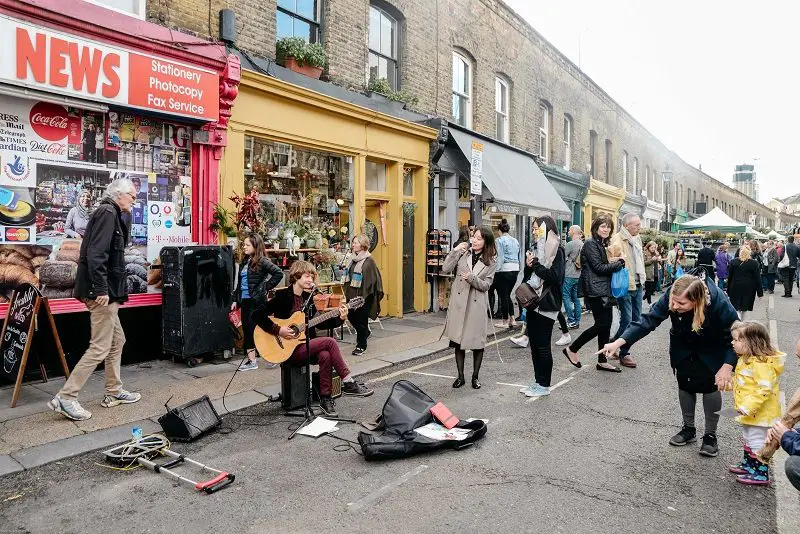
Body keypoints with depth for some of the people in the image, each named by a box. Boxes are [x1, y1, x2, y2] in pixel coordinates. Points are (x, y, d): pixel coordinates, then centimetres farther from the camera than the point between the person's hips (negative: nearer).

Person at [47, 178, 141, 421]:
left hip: (108, 291, 11)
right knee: (100, 347, -6)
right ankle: (65, 397, 0)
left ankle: (113, 393, 25)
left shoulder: (111, 214, 18)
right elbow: (96, 254, -22)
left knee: (117, 341, 16)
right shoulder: (107, 213, -12)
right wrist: (101, 289, -24)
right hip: (103, 292, -11)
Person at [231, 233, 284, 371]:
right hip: (245, 300, 8)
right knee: (246, 329, 9)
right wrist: (236, 300, 15)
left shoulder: (261, 261, -10)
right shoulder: (244, 262, 13)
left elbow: (279, 273, -18)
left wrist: (266, 287, -13)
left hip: (257, 301, -8)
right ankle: (251, 360, 18)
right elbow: (239, 282, 18)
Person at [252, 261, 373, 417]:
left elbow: (318, 322, 13)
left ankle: (325, 398, -13)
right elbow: (257, 315, -15)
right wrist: (278, 330, -21)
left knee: (325, 355, -26)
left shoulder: (307, 297, 12)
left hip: (306, 346, 6)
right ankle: (348, 383, -14)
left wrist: (339, 319, 0)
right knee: (330, 342, -22)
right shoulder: (282, 296, -8)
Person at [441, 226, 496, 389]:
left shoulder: (490, 262, 2)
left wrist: (472, 278, -20)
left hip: (476, 304, -1)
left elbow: (486, 285, -4)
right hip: (458, 302, 1)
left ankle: (475, 376, 23)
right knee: (458, 340, 7)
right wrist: (455, 251, -10)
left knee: (477, 342, 4)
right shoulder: (463, 253, 3)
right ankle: (460, 376, 21)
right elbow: (445, 269, -4)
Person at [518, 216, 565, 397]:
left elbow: (555, 276, -20)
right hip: (534, 301, 8)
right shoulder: (538, 248, 13)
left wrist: (535, 264, -17)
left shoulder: (556, 250, -9)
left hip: (546, 304, -7)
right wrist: (528, 265, -3)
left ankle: (544, 385, 11)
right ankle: (538, 381, 22)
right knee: (534, 344, 12)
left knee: (543, 346, 0)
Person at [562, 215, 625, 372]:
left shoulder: (602, 244, 18)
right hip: (595, 290, -9)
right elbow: (598, 267, -15)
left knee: (606, 324, 7)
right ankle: (572, 350, 5)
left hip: (604, 290, 9)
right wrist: (619, 263, -6)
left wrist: (612, 262, -1)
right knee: (602, 324, -9)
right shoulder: (591, 243, -10)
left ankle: (602, 361, 14)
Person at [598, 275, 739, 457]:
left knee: (710, 385, -3)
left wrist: (727, 366, -34)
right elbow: (648, 320, -29)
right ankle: (688, 429, 26)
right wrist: (619, 342, -37)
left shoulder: (719, 302, -39)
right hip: (683, 347, 2)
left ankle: (710, 435, 17)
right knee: (685, 384, 6)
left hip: (712, 349, -2)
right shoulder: (670, 298, -34)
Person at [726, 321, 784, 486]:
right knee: (748, 440, 24)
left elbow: (764, 389, -32)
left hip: (760, 414, -10)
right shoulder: (746, 359, 5)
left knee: (758, 443, 2)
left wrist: (748, 407, -32)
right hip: (748, 412, 10)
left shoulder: (762, 364, -27)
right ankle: (748, 465, 39)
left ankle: (761, 474, 14)